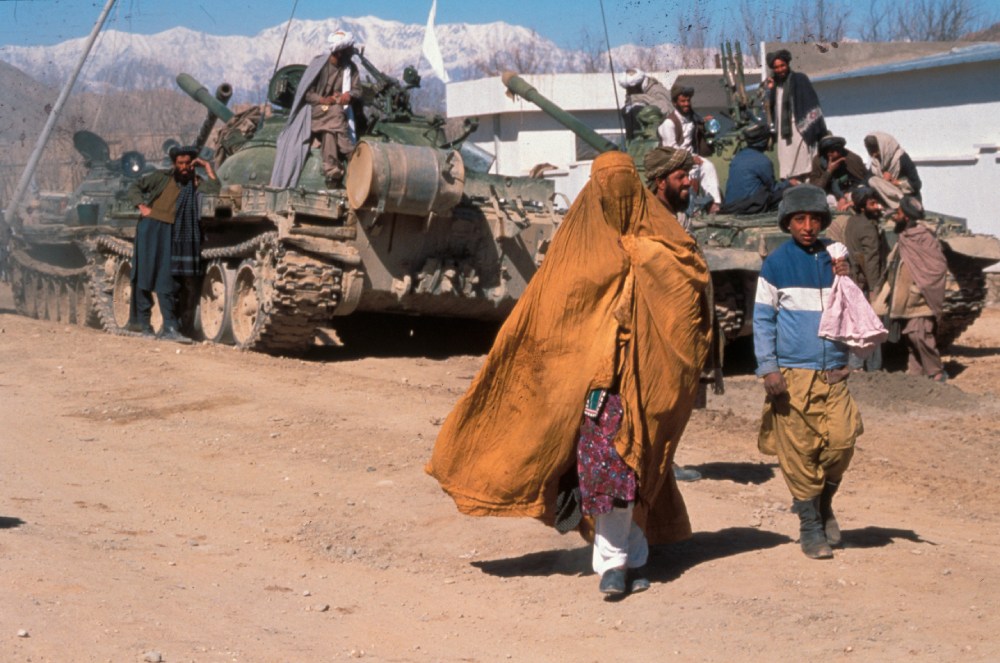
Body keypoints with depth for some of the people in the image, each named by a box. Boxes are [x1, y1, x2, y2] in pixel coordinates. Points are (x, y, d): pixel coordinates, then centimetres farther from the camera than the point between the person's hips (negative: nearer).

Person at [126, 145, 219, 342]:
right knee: (145, 274, 2)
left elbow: (215, 189, -8)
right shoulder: (162, 177, 7)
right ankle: (141, 321, 11)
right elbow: (134, 188, 10)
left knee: (168, 281, 1)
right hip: (151, 228, -2)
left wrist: (208, 167, -2)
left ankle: (169, 327, 1)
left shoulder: (195, 183, 10)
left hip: (172, 234, 2)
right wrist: (142, 206, -4)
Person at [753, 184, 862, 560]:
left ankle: (823, 501, 17)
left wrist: (846, 283, -4)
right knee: (798, 450, -1)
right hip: (792, 373, -2)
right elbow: (763, 318, 3)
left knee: (842, 439, -9)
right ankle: (810, 524, 12)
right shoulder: (776, 263, 2)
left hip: (833, 372, 3)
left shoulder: (835, 258, 11)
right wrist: (768, 368, -6)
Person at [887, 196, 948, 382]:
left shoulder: (924, 237, -15)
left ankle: (936, 372, -4)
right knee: (910, 336, 10)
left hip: (919, 300, -8)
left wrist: (920, 286, -16)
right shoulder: (903, 237, 10)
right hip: (905, 300, 8)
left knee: (919, 335, -14)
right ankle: (915, 371, 17)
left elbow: (939, 266, -17)